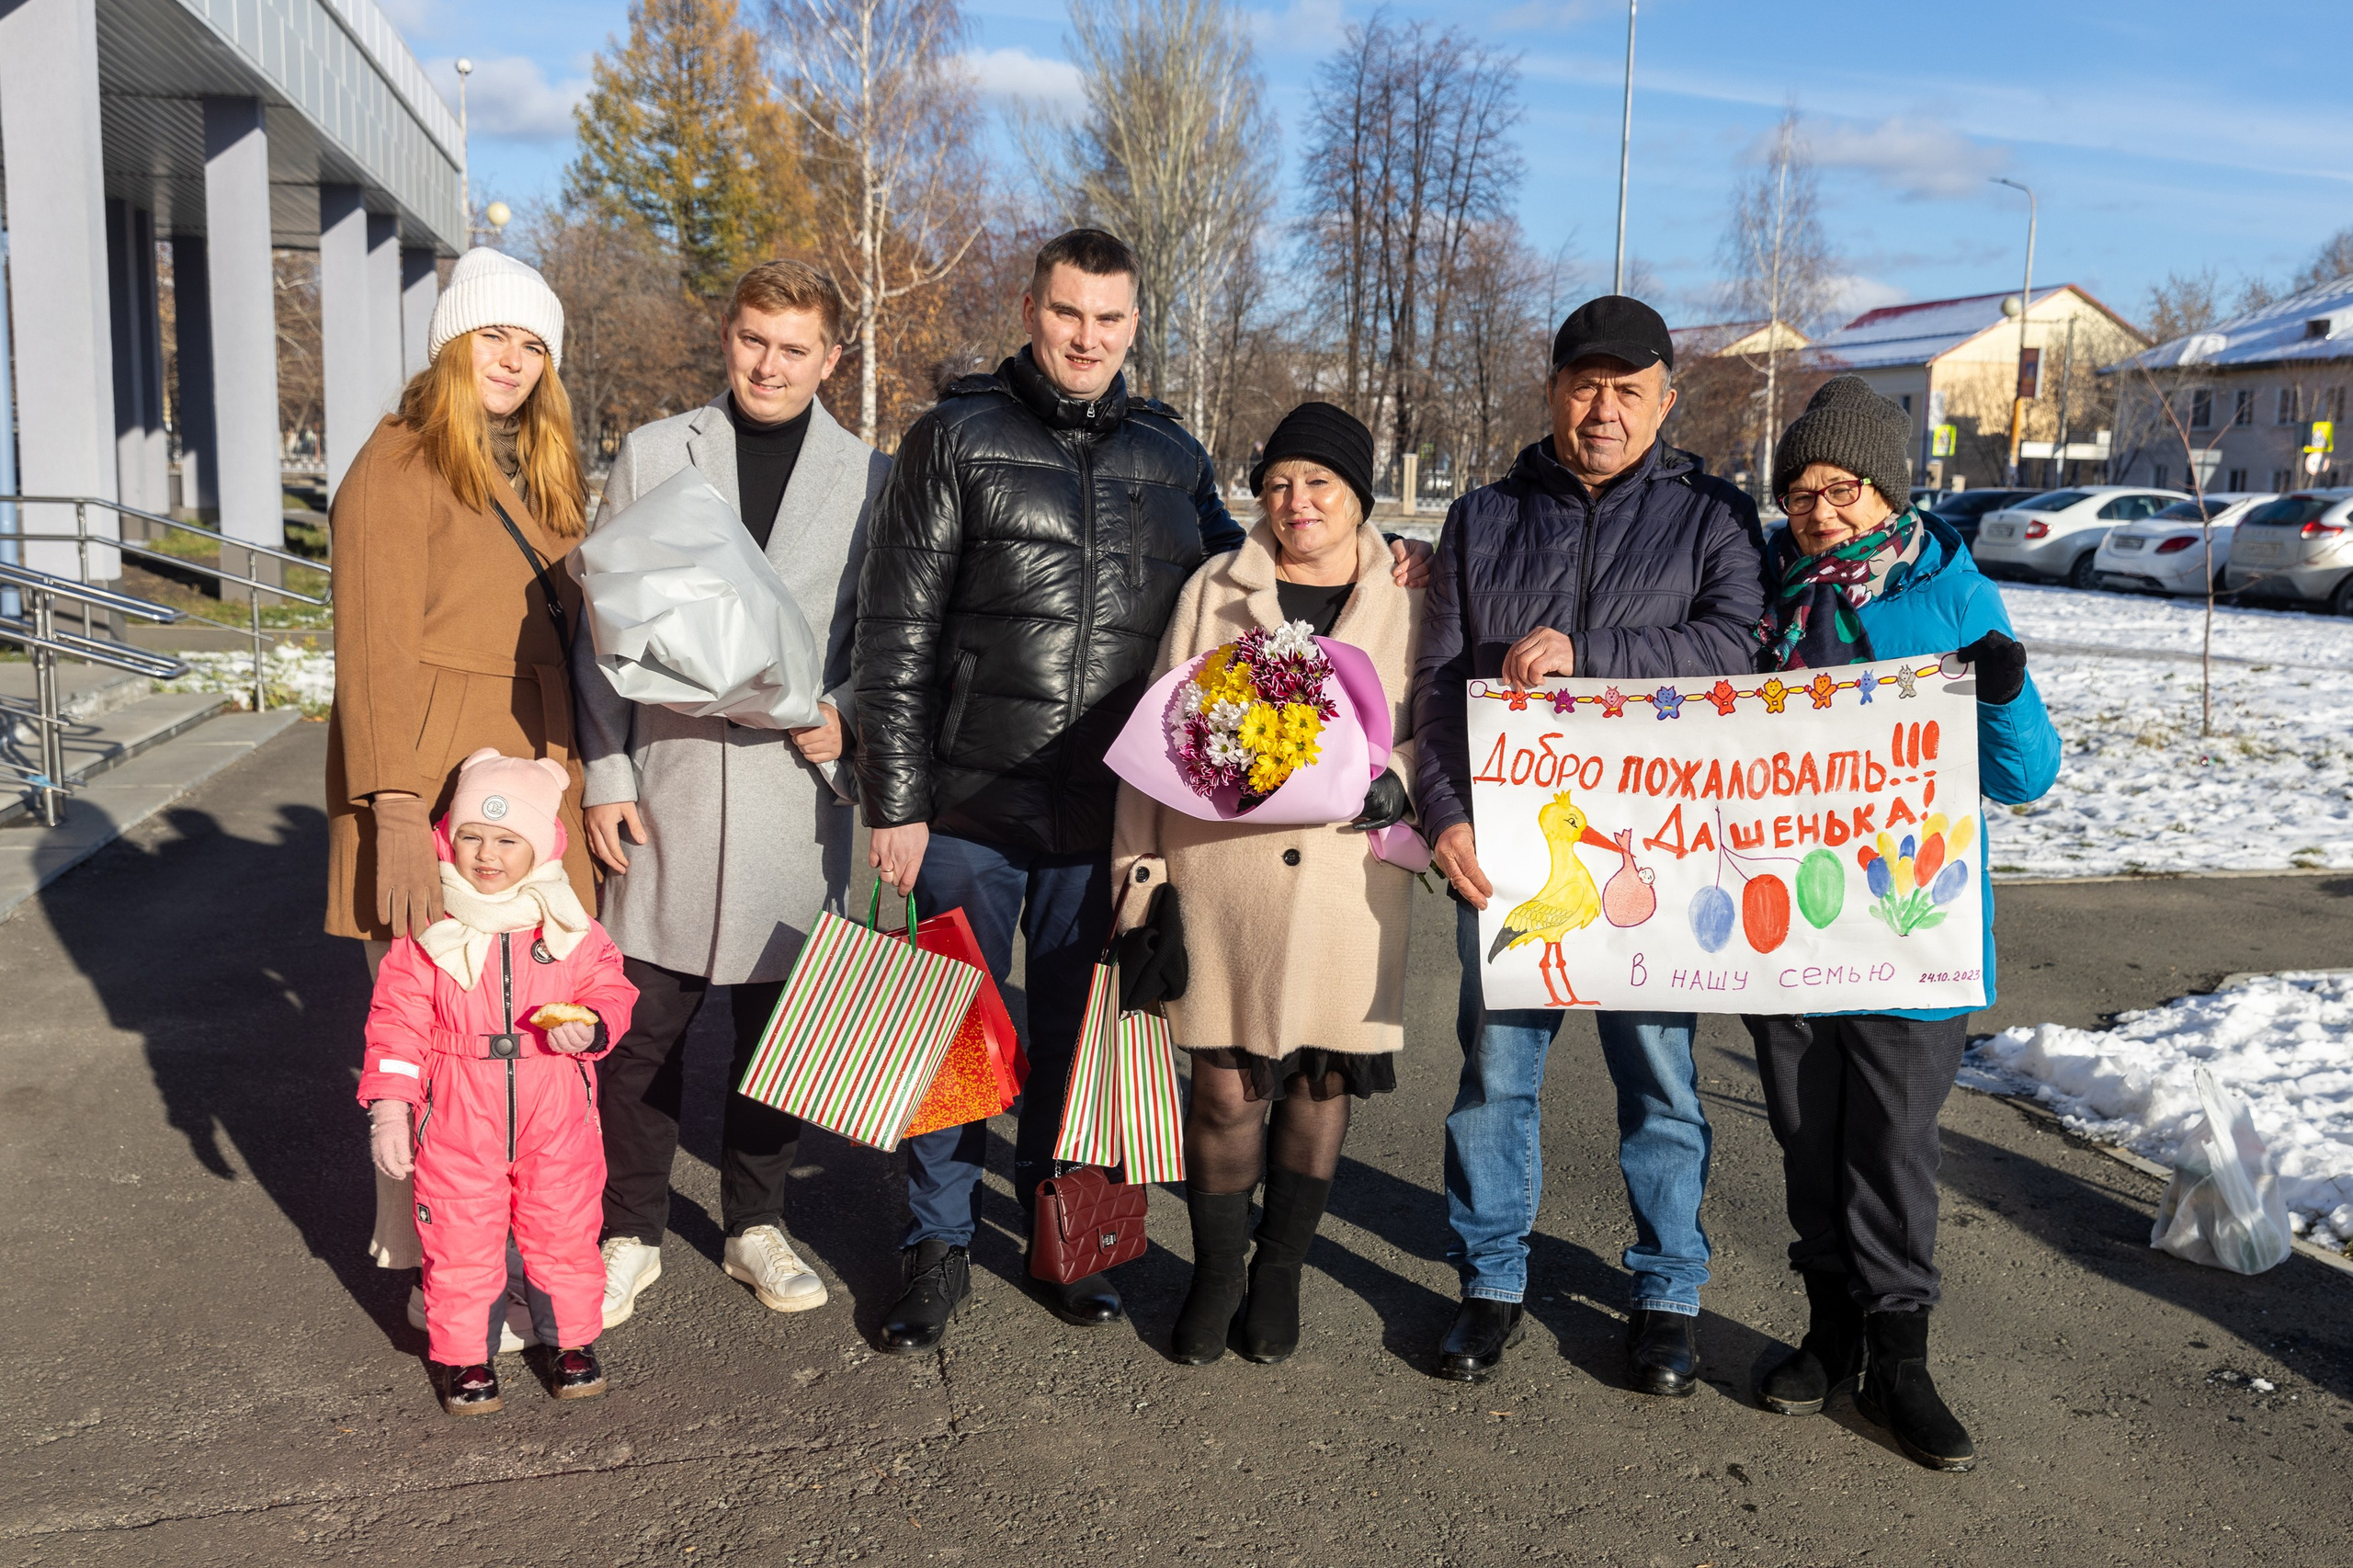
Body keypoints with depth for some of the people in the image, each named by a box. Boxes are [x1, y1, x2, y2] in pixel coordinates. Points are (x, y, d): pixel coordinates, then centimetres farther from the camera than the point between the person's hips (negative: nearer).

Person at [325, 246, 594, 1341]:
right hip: (432, 798, -6)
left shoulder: (543, 480, 18)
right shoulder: (399, 469, -5)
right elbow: (376, 651, -12)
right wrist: (395, 810, -20)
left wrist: (580, 785, 13)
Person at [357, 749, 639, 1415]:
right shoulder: (428, 933, -6)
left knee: (563, 1232, 10)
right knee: (459, 1241, 6)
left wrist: (589, 1027, -17)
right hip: (458, 1123, -1)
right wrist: (389, 1109, -9)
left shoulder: (570, 927, -2)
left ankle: (572, 1341, 29)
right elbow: (397, 1025, -4)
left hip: (556, 1117, 1)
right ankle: (463, 1355, 25)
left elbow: (610, 991, 5)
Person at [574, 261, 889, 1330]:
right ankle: (633, 1233, 23)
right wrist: (606, 773, -1)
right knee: (643, 1022, 4)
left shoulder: (870, 476, 5)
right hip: (668, 782, 0)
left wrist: (846, 713, -12)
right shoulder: (652, 454, 6)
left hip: (798, 785, 0)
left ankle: (756, 1224, 28)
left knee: (779, 1023, 10)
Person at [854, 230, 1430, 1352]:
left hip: (1106, 817, 3)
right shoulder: (959, 438, 0)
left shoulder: (1173, 457, 9)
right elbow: (897, 635, -3)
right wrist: (893, 802, -8)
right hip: (971, 806, -2)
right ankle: (940, 1246, 25)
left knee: (1077, 1031, 14)